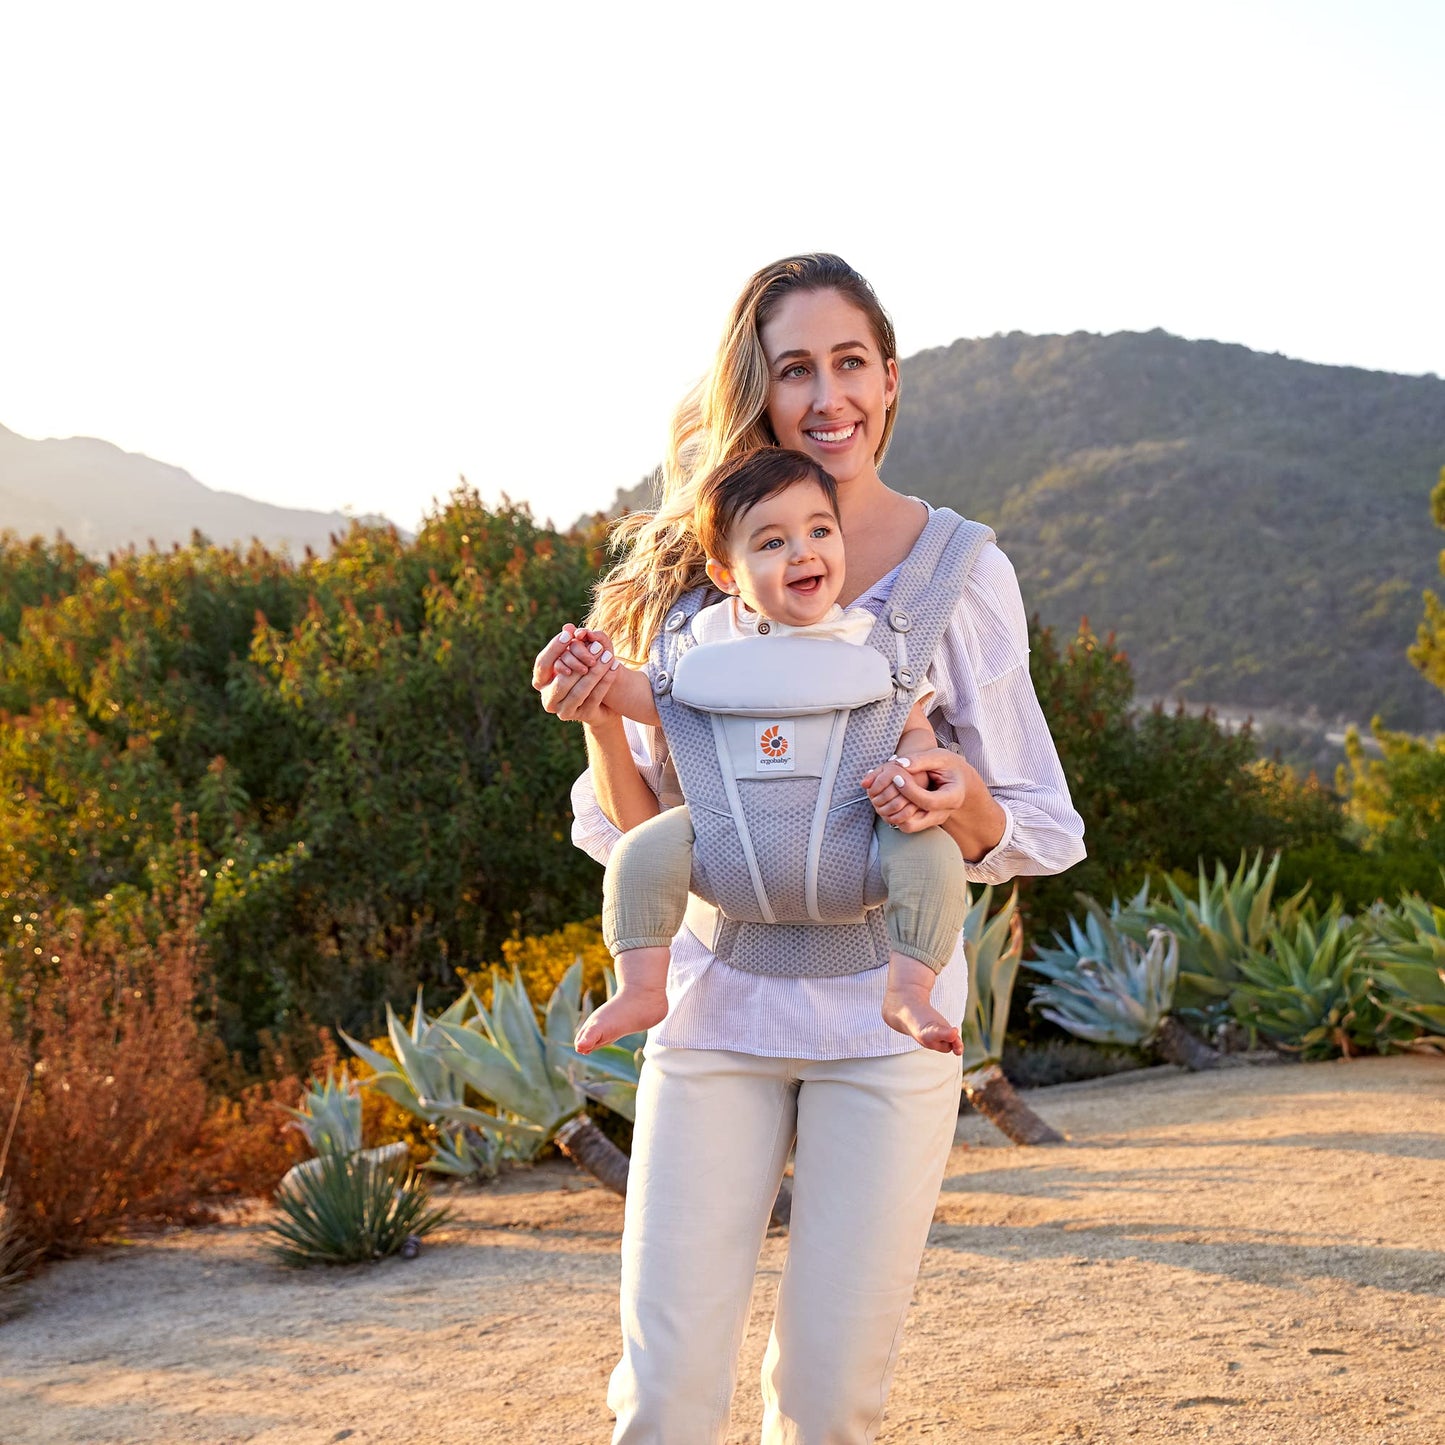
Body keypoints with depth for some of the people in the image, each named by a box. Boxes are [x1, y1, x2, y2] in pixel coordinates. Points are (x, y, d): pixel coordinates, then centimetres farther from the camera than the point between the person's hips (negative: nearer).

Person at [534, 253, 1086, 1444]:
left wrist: (959, 800, -19)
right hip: (717, 1007, 1)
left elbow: (1034, 832, 3)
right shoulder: (692, 569, 2)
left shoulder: (961, 568, -2)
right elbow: (638, 834, 5)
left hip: (889, 1016, -1)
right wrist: (599, 721, -14)